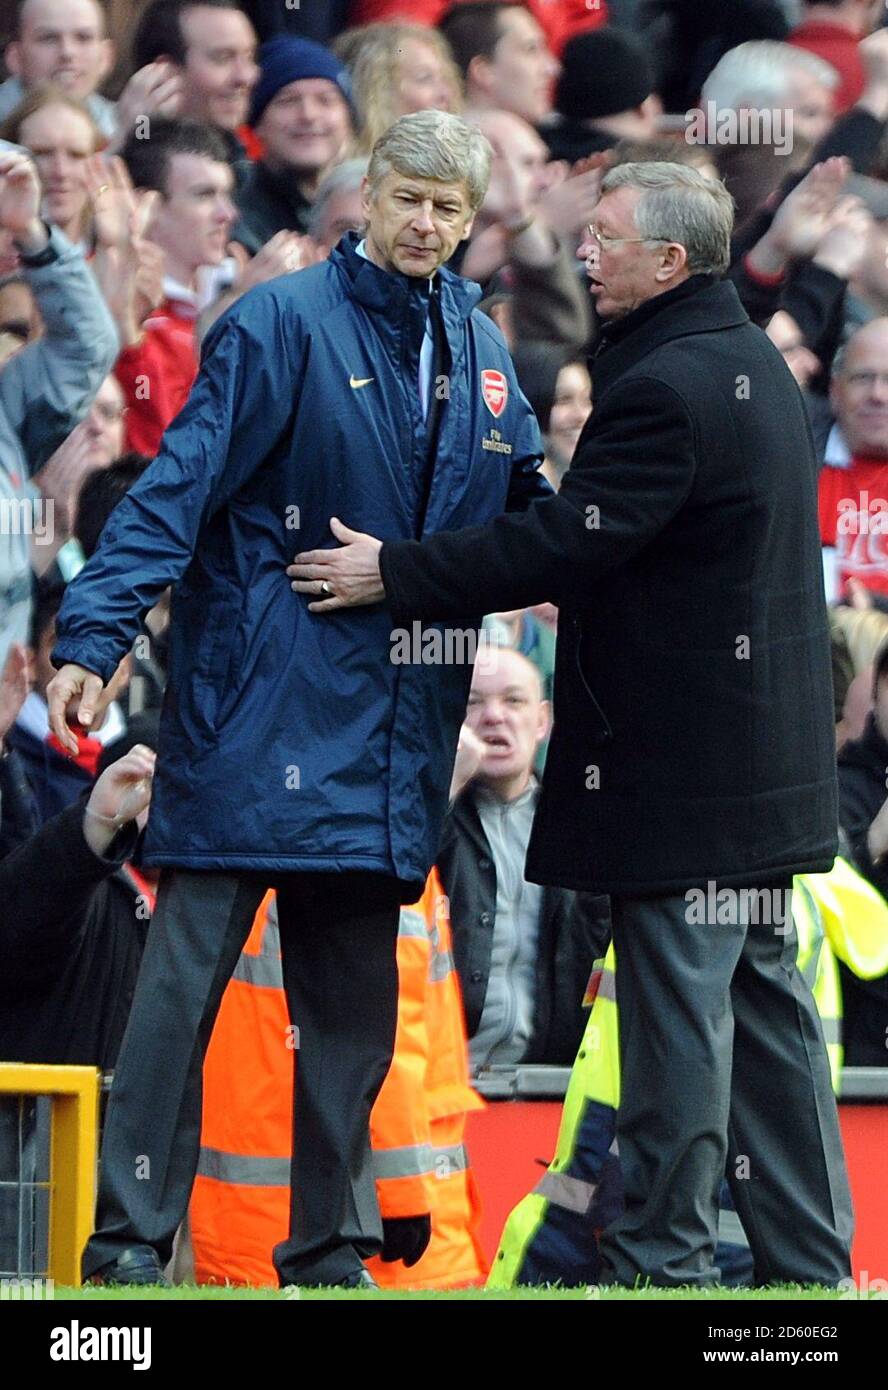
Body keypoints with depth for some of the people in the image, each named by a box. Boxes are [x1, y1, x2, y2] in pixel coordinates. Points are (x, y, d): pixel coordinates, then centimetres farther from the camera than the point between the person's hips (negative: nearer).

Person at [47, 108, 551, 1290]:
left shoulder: (480, 351, 13)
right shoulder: (284, 324, -7)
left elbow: (528, 509, 21)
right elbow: (181, 485, -12)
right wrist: (95, 635, -21)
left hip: (389, 727, 6)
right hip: (261, 701, -6)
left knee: (357, 997, 10)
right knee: (189, 968, -8)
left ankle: (330, 1241, 17)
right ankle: (131, 1240, -6)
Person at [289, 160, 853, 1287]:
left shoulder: (663, 388, -18)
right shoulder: (752, 365, 14)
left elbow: (565, 542, -20)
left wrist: (395, 573, -15)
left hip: (680, 762, -10)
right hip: (761, 760, 10)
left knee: (676, 1008, -5)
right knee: (763, 1004, 12)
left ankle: (662, 1259, -1)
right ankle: (808, 1261, 15)